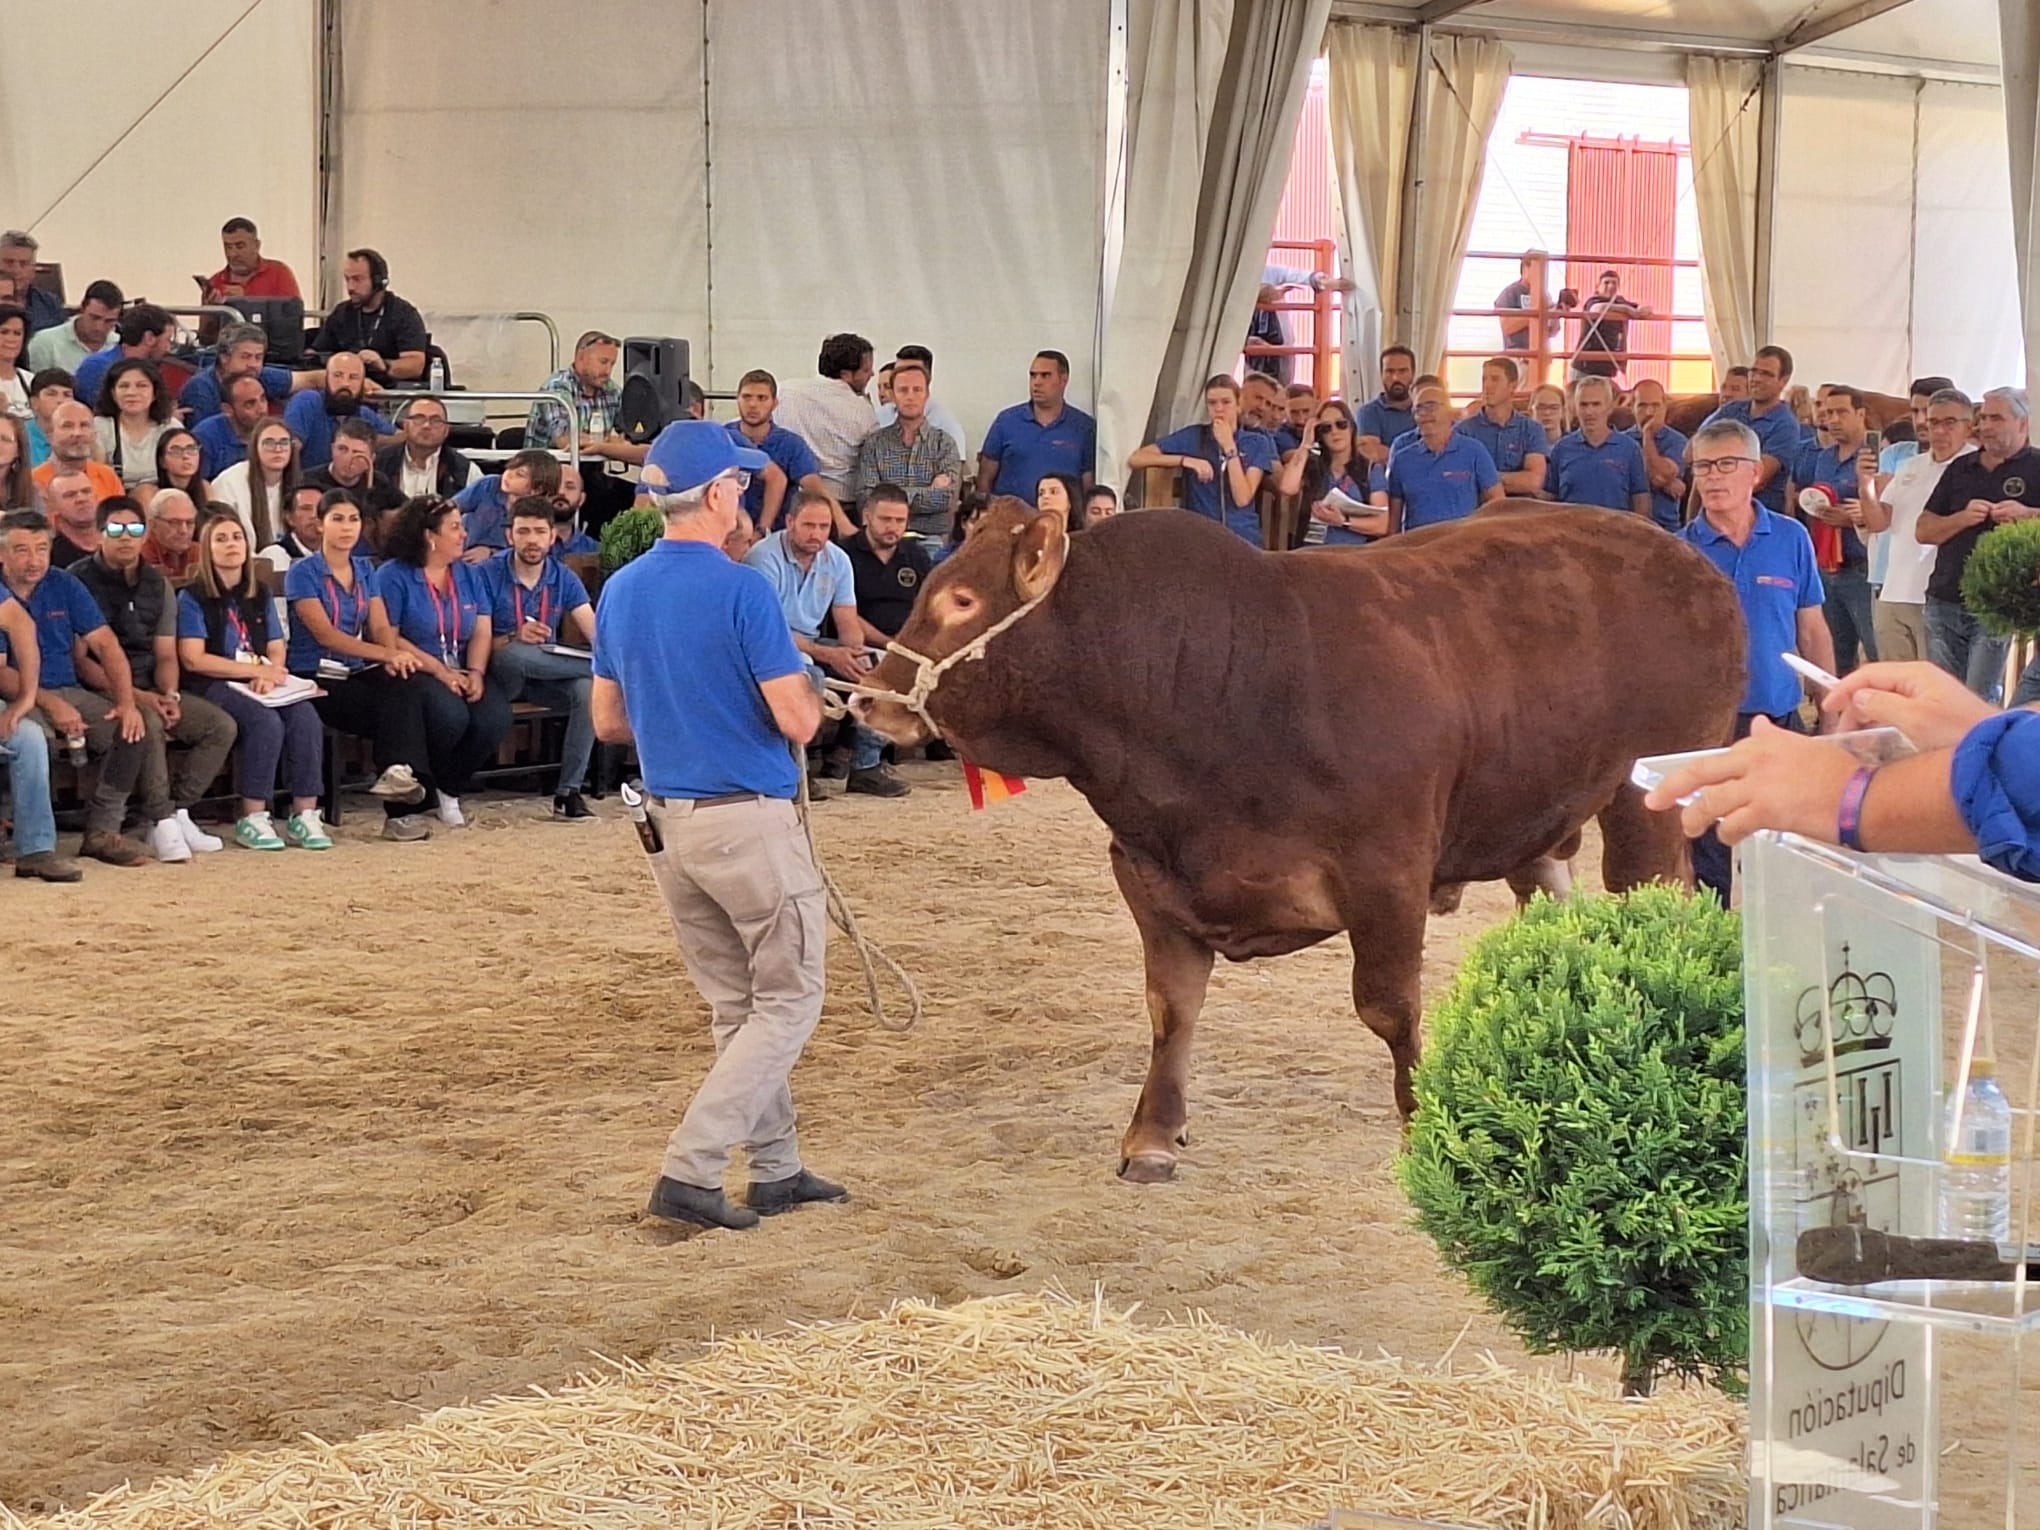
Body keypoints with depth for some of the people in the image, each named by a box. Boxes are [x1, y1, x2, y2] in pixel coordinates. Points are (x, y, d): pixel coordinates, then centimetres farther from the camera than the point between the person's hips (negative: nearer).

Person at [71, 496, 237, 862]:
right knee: (147, 723, -36)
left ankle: (177, 812, -10)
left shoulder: (157, 585, 13)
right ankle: (162, 822, -28)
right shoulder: (80, 581, -6)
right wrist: (133, 695, -19)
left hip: (151, 691, 7)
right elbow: (80, 659, -12)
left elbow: (166, 656, 12)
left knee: (221, 725, -10)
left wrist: (170, 696, -10)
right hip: (100, 693, -7)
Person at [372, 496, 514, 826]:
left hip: (462, 672, 6)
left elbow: (482, 631, 7)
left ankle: (451, 789, 0)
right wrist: (440, 671, -16)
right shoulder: (393, 575, -4)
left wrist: (476, 673, -13)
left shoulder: (469, 575, 15)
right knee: (452, 716, -33)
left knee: (496, 717, -24)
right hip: (415, 673, -5)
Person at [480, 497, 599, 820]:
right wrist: (514, 638, -31)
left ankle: (568, 791, -22)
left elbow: (594, 631, -6)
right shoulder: (489, 575, -6)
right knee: (514, 655, -39)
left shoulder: (564, 578, 5)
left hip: (546, 675, 3)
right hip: (500, 676, -3)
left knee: (589, 690, -29)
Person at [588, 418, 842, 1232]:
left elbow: (608, 722, 12)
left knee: (736, 1006, 18)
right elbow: (796, 721, -18)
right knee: (789, 1002, 3)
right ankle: (690, 1171, -7)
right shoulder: (741, 590, -17)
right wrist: (808, 697, 4)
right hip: (750, 820, -7)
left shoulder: (619, 591, 5)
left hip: (668, 822, 7)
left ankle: (775, 1168, 23)